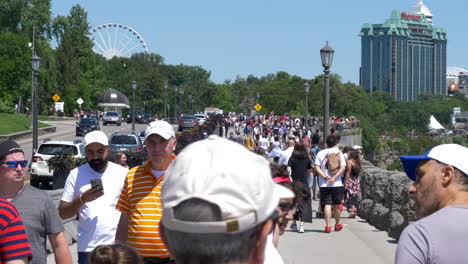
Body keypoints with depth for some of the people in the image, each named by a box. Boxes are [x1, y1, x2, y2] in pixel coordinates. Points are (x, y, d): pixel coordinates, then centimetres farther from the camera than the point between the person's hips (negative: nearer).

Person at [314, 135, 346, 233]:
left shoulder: (321, 153, 2)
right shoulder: (339, 153, 3)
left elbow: (317, 167, -6)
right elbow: (343, 167, -7)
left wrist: (325, 177, -11)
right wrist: (334, 178, -12)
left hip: (324, 184, -1)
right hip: (337, 184, 1)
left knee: (327, 204, -2)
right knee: (336, 205, 13)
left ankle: (328, 226, -9)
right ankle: (337, 224, 26)